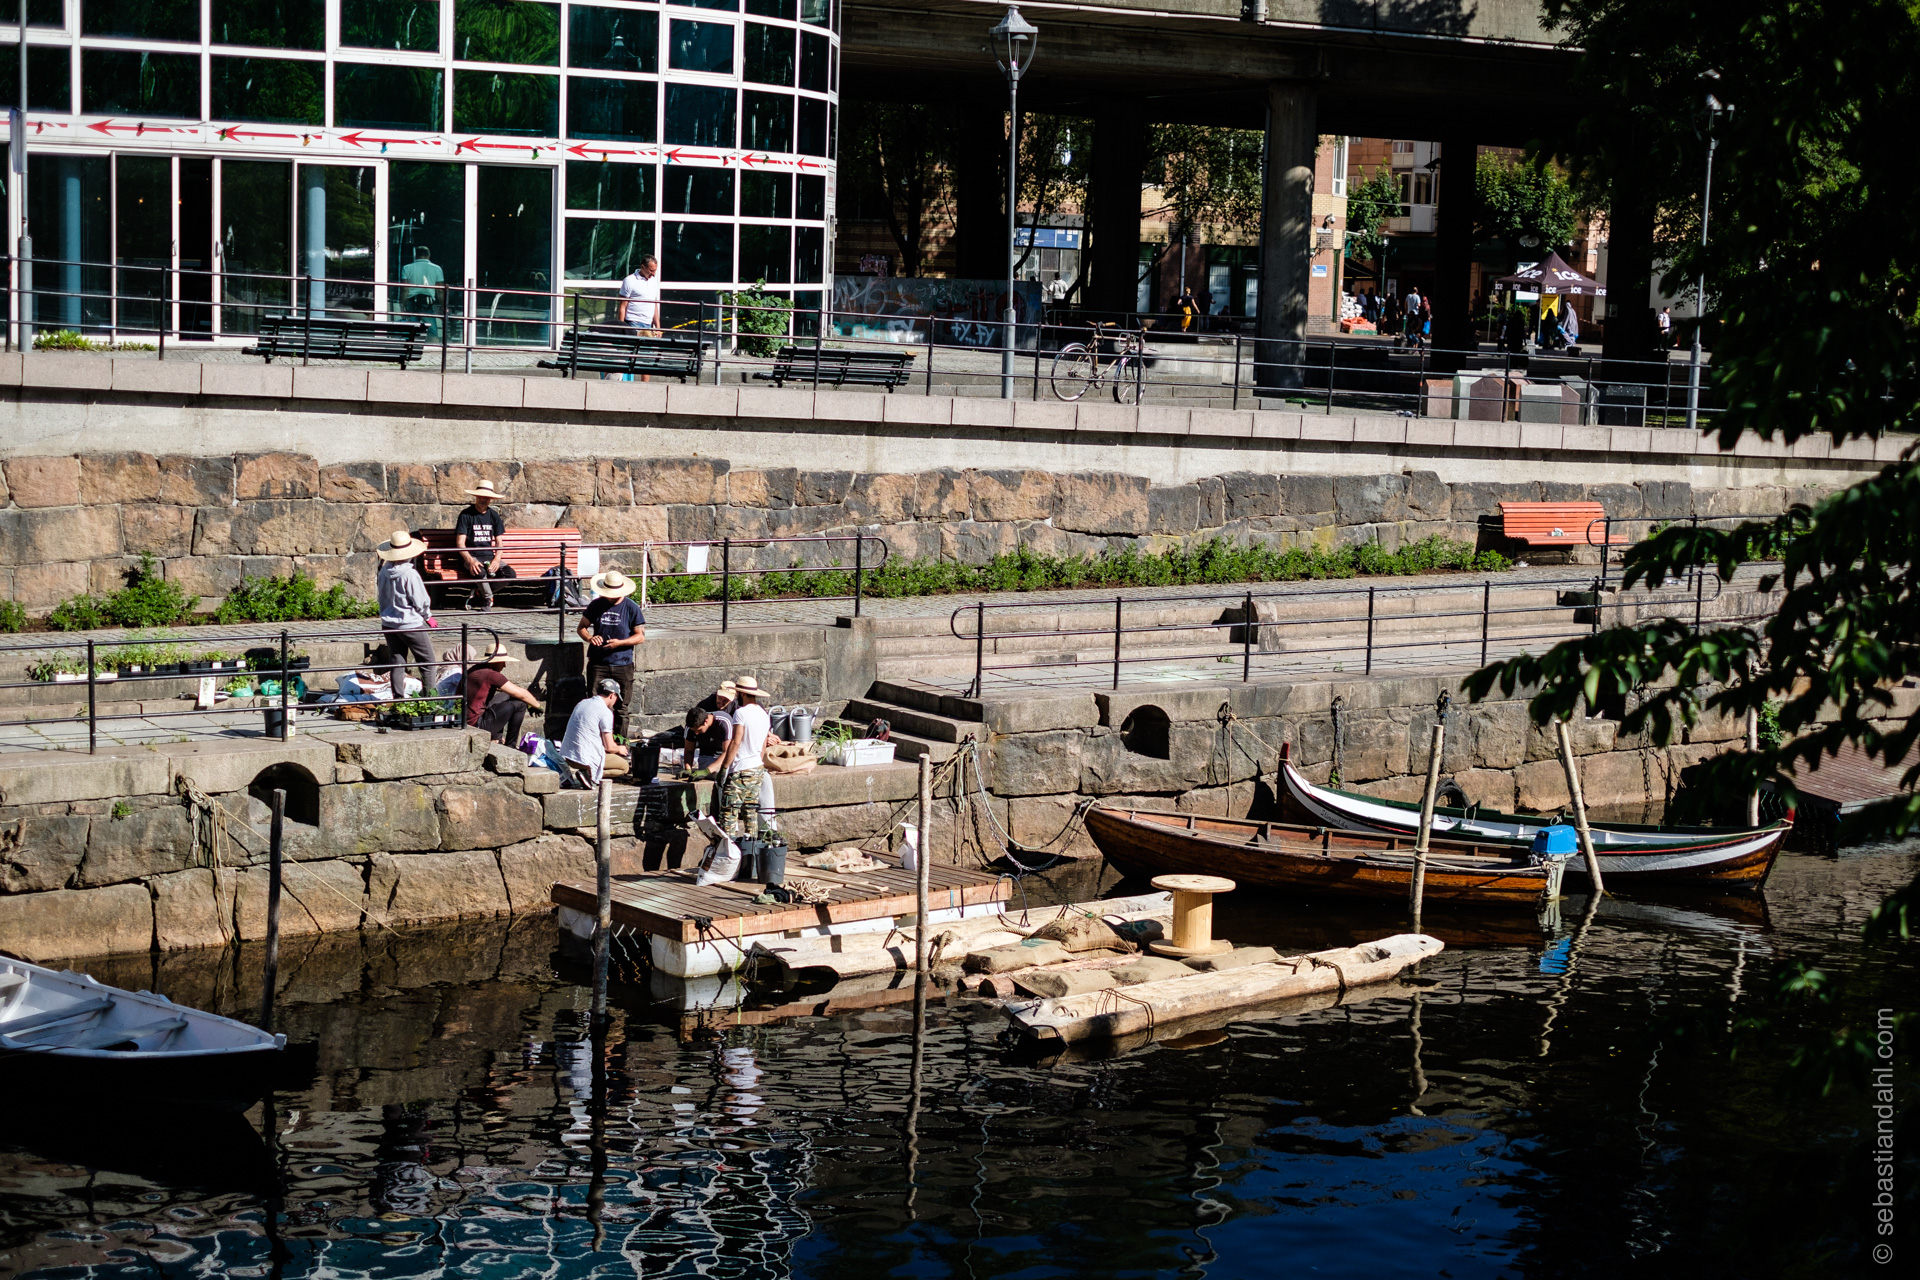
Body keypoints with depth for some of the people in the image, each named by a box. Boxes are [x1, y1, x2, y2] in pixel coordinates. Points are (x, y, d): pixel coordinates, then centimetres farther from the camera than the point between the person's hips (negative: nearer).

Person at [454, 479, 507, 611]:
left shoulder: (494, 516, 12)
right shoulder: (466, 515, -3)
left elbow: (499, 543, 9)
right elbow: (460, 543, -9)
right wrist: (470, 561, -26)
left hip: (488, 556, 5)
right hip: (471, 556, -5)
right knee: (480, 571, -39)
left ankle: (477, 593, -6)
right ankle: (488, 599, -11)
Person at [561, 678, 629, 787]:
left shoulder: (582, 703, 14)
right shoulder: (606, 712, -10)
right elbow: (609, 747, -8)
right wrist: (619, 749, 16)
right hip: (586, 758, -8)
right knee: (624, 766, 8)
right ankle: (589, 775, -13)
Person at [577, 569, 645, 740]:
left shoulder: (631, 608, -3)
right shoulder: (596, 605, 4)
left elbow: (640, 636, -1)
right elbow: (581, 627, 12)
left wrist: (619, 643, -17)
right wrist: (589, 638, -11)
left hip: (622, 664, -1)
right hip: (598, 663, 2)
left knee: (623, 707, 2)